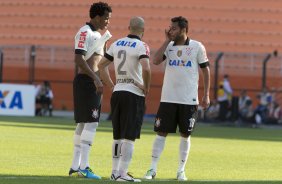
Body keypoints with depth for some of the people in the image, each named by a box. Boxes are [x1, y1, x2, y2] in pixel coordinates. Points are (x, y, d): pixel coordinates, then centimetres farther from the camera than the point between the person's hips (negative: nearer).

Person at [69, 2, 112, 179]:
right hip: (86, 80, -10)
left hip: (93, 81, 10)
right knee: (91, 122, -14)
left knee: (83, 123, 11)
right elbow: (78, 59, -21)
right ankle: (83, 167, -16)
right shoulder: (85, 32, -12)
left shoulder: (97, 34, 19)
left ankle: (76, 166, 14)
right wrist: (95, 78, -27)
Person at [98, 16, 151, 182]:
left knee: (118, 136, 15)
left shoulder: (117, 44, 10)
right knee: (129, 137, -5)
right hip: (134, 94, -6)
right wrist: (146, 87, -10)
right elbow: (146, 69, -25)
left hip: (117, 92, 6)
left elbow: (102, 65, 15)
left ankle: (115, 171, 18)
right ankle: (123, 174, -8)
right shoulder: (141, 46, -10)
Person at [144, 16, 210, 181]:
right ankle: (153, 169, 1)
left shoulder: (197, 47, -1)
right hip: (168, 98, 2)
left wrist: (206, 95, -1)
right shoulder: (169, 46, 6)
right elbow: (156, 61, -9)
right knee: (161, 132, -2)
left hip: (189, 100, -2)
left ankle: (181, 170, 14)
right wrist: (167, 41, -7)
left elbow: (206, 70, 3)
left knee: (185, 135, 5)